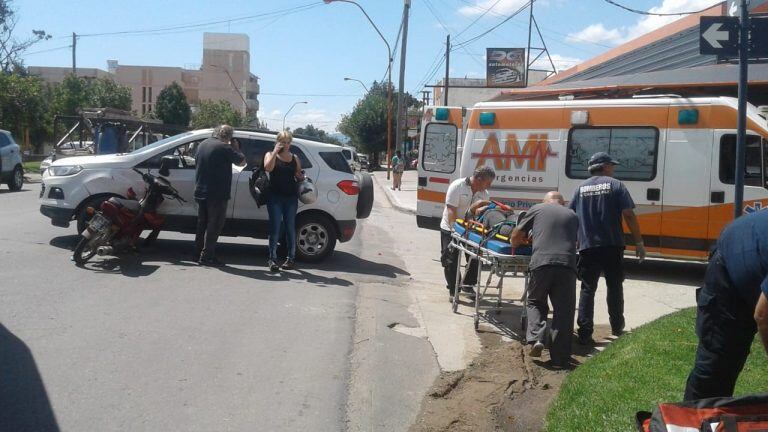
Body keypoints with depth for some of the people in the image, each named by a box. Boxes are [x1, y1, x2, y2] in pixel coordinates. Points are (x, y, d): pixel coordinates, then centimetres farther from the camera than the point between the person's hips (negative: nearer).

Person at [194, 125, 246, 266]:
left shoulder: (203, 144, 11)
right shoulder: (224, 148, -15)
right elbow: (241, 161, -9)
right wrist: (235, 148, 5)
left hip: (201, 192, 8)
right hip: (217, 194, -8)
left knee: (202, 223, 16)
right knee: (214, 225, -2)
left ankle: (198, 253, 21)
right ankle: (207, 256, -3)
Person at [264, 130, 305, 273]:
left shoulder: (295, 158, 12)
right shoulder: (270, 155, 6)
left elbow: (300, 178, 19)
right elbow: (268, 168, -15)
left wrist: (301, 176, -3)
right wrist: (275, 151, -14)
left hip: (291, 198, 2)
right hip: (275, 197, -2)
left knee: (290, 228, 6)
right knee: (275, 228, -3)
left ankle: (291, 258, 14)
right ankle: (273, 259, 2)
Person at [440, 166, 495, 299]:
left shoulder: (483, 192, 0)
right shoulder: (457, 186, -18)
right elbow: (451, 211, -22)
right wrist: (455, 231, -27)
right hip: (450, 229, -5)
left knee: (475, 258, 5)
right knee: (450, 261, -2)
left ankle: (468, 285, 23)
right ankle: (452, 290, 9)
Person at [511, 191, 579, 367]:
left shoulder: (537, 209, 18)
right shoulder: (572, 215, 25)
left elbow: (515, 237, 18)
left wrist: (523, 242, 39)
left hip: (541, 263, -1)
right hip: (567, 265, 1)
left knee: (535, 303, 19)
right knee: (563, 311, 8)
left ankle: (536, 338, -2)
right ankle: (560, 358, 7)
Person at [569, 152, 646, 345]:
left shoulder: (581, 188, 9)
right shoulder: (616, 185, 0)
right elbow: (629, 215, -7)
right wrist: (639, 242, -3)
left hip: (587, 247, 2)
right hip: (612, 247, -1)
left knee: (587, 289, 3)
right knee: (614, 287, 15)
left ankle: (585, 333, -4)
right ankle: (617, 327, 27)